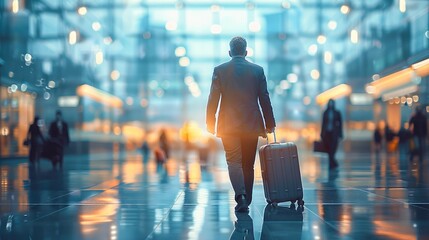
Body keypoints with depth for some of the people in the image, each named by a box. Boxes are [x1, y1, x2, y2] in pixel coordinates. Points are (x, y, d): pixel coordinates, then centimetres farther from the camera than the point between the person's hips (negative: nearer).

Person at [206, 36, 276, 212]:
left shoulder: (220, 70, 0)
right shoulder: (257, 70, 4)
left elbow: (213, 99, -2)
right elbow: (264, 99, 4)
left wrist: (210, 124, 4)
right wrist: (270, 123, 10)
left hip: (228, 125, -1)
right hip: (252, 125, 1)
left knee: (234, 162, 0)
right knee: (248, 164, 10)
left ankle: (241, 196, -20)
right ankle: (245, 201, 15)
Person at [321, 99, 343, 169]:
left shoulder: (337, 113, 2)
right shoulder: (325, 113, 8)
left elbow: (340, 123, 3)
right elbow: (323, 123, 11)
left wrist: (340, 134, -3)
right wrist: (322, 133, 8)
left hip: (334, 133, -3)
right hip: (327, 132, 3)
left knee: (332, 148, -12)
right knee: (328, 148, 2)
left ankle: (331, 164, -12)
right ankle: (334, 163, 16)